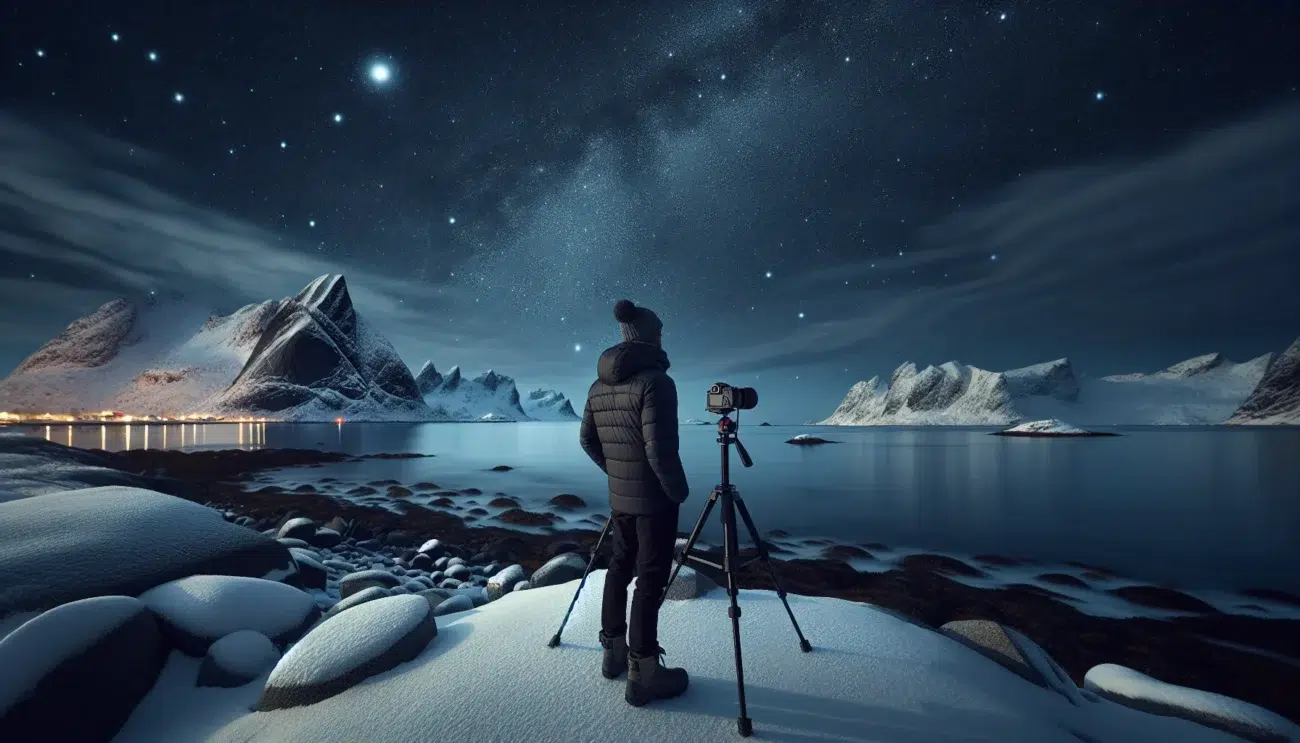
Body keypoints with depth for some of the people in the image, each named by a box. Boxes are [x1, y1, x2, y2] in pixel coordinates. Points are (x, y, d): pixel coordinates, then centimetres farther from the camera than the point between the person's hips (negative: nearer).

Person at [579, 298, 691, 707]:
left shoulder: (599, 385, 5)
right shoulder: (655, 381, -19)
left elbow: (587, 440, 11)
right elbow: (659, 448, -23)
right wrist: (679, 491, -9)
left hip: (618, 496, 7)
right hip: (655, 499, -7)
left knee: (620, 566, 20)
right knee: (651, 579, 2)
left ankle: (614, 653, 32)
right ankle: (642, 676, 12)